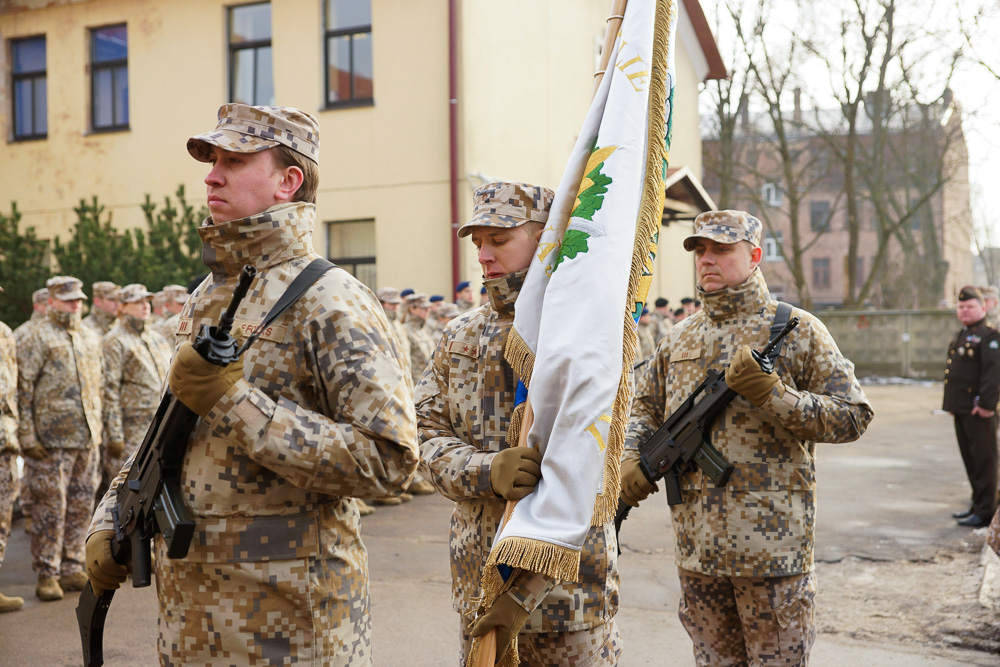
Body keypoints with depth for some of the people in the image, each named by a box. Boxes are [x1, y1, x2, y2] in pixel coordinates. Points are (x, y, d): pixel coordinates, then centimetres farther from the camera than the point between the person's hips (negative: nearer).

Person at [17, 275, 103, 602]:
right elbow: (22, 389, -8)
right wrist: (27, 434, -14)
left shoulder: (91, 339, 15)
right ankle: (46, 575, 6)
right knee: (50, 508, -2)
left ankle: (72, 569, 19)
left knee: (81, 507, 9)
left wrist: (97, 427, 17)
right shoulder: (37, 339, -4)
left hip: (86, 438, 6)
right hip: (52, 439, -6)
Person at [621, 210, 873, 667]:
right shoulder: (679, 338, 12)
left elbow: (853, 415, -6)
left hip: (771, 543, -4)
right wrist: (631, 457, 3)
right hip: (697, 543, 5)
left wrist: (777, 396, -20)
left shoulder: (797, 330, -3)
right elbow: (645, 406, 23)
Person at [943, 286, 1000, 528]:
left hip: (978, 410, -9)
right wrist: (952, 403, 20)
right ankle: (977, 505, 25)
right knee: (970, 459, 15)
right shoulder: (962, 336, 18)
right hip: (961, 408, 9)